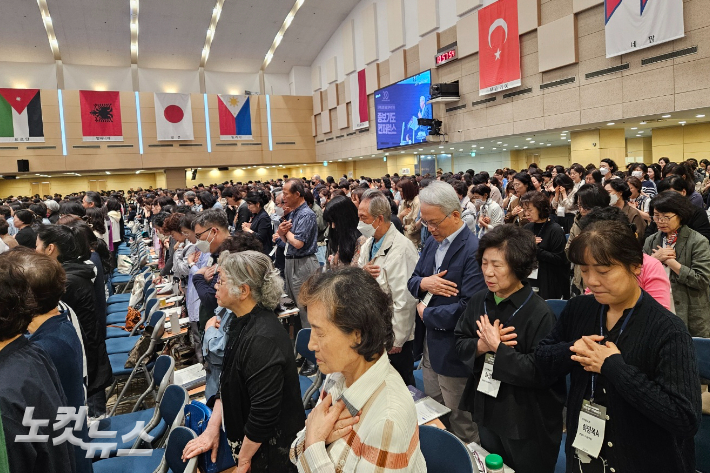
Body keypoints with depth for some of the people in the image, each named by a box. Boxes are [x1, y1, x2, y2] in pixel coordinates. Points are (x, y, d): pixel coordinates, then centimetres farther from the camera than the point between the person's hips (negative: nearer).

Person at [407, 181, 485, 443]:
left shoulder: (473, 250, -21)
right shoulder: (432, 242, 7)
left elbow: (469, 308, -27)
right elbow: (412, 281, 12)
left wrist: (426, 313, -14)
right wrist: (424, 283, -13)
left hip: (453, 350, -8)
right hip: (429, 341, 8)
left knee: (461, 422, 10)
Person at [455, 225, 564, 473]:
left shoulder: (539, 313, -23)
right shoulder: (478, 301, -3)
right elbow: (460, 343, 0)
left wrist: (497, 347, -25)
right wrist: (481, 346, -21)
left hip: (527, 422, -6)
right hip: (486, 411, 6)